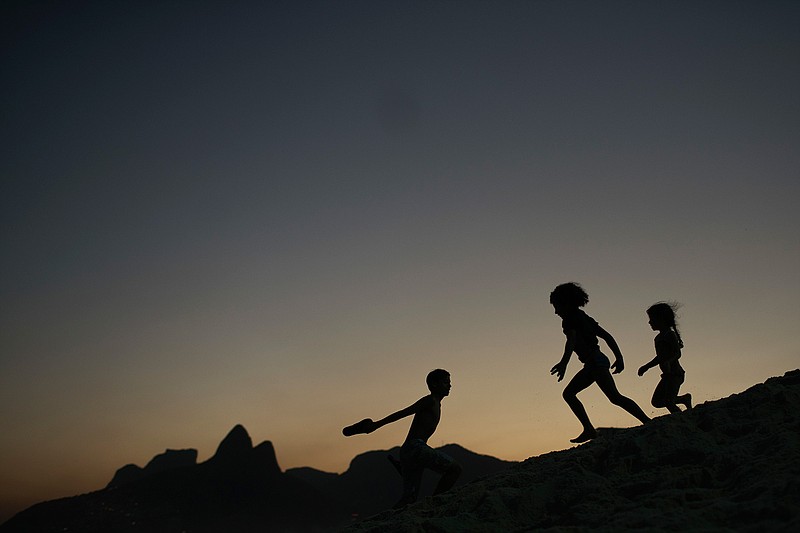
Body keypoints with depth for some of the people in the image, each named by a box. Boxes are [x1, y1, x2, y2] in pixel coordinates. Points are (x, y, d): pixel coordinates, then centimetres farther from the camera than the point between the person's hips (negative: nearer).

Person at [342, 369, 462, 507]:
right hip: (415, 447, -9)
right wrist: (376, 424, -20)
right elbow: (402, 413, -13)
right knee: (455, 468, -13)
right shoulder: (429, 401, -2)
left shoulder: (436, 405, 26)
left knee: (409, 497, 5)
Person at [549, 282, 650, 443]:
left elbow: (571, 341, -22)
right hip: (593, 363, 10)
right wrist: (619, 357, 21)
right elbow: (607, 336, 22)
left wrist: (563, 363, -32)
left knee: (615, 397, -15)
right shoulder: (583, 317, 23)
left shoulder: (569, 319, -4)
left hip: (595, 362, -10)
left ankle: (648, 422, -18)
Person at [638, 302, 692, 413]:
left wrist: (667, 362, -37)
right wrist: (646, 366, 25)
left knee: (668, 402, -17)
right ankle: (684, 398, 23)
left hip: (675, 374, -10)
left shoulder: (669, 335, -13)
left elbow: (677, 354, -25)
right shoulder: (659, 337, 14)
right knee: (656, 401, 11)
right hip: (668, 375, 10)